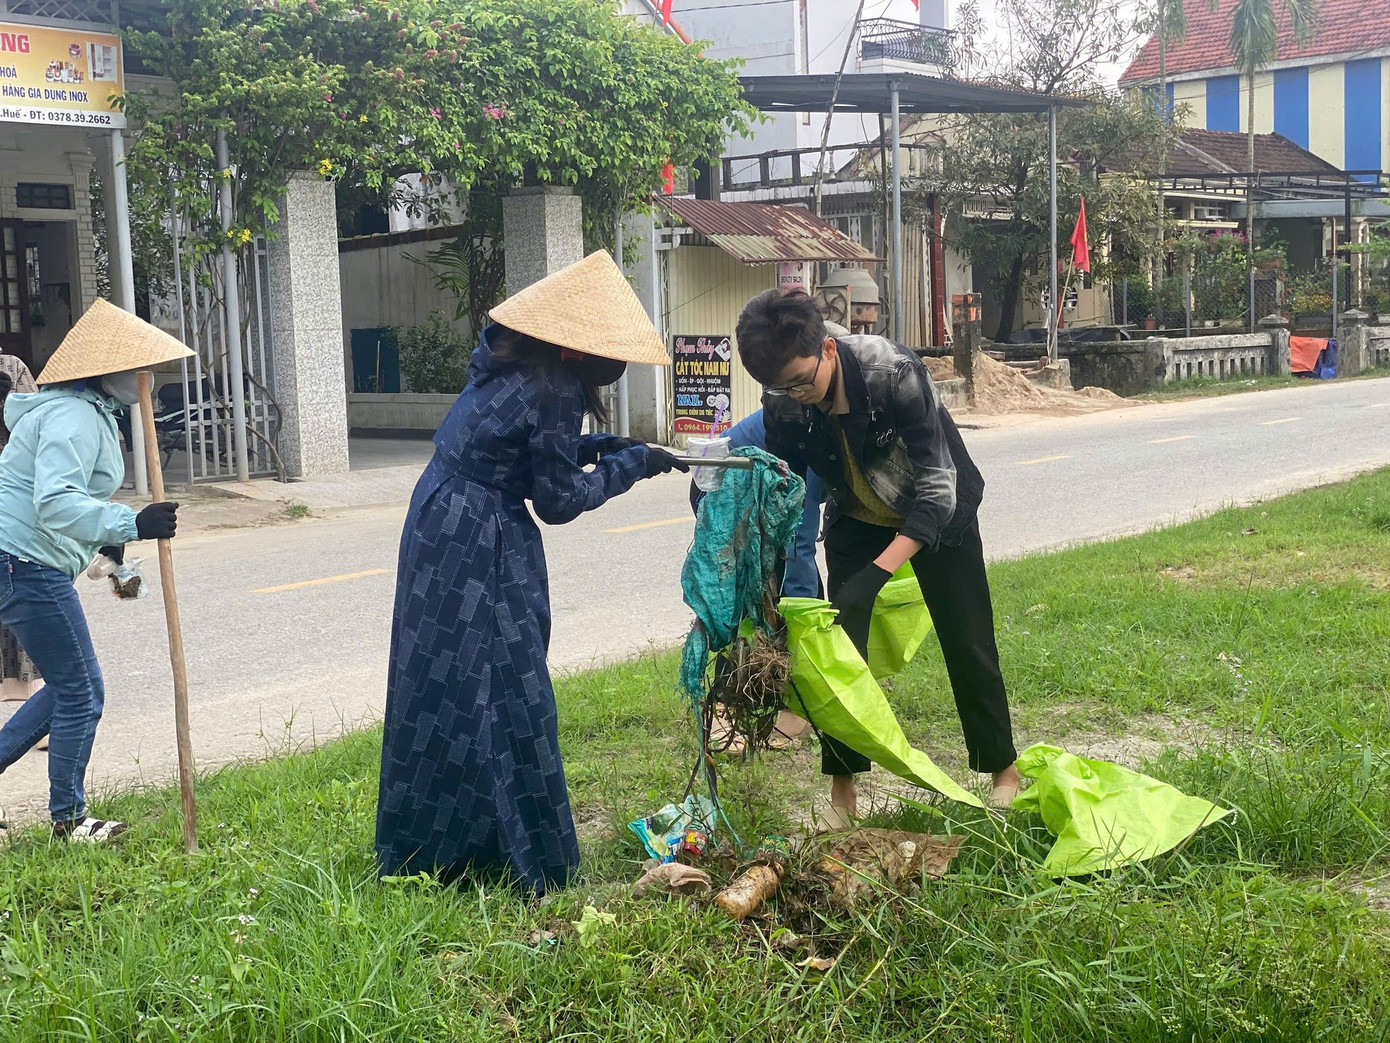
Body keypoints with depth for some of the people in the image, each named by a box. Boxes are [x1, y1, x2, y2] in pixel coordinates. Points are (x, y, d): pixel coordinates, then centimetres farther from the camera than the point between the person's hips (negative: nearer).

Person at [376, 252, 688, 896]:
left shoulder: (509, 359, 8)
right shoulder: (554, 390, -18)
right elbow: (559, 500, -11)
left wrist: (596, 447, 13)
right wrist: (628, 464, -1)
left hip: (438, 526, 9)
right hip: (479, 547, -9)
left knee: (441, 691, 15)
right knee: (506, 697, -1)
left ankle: (421, 852, 27)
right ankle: (529, 864, 10)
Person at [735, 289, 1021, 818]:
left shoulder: (895, 372, -36)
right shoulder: (783, 403, -23)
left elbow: (938, 489, -35)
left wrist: (877, 572, -44)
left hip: (936, 515, -3)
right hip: (856, 520, 3)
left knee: (968, 644, 4)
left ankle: (1003, 771, 23)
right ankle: (842, 789, 7)